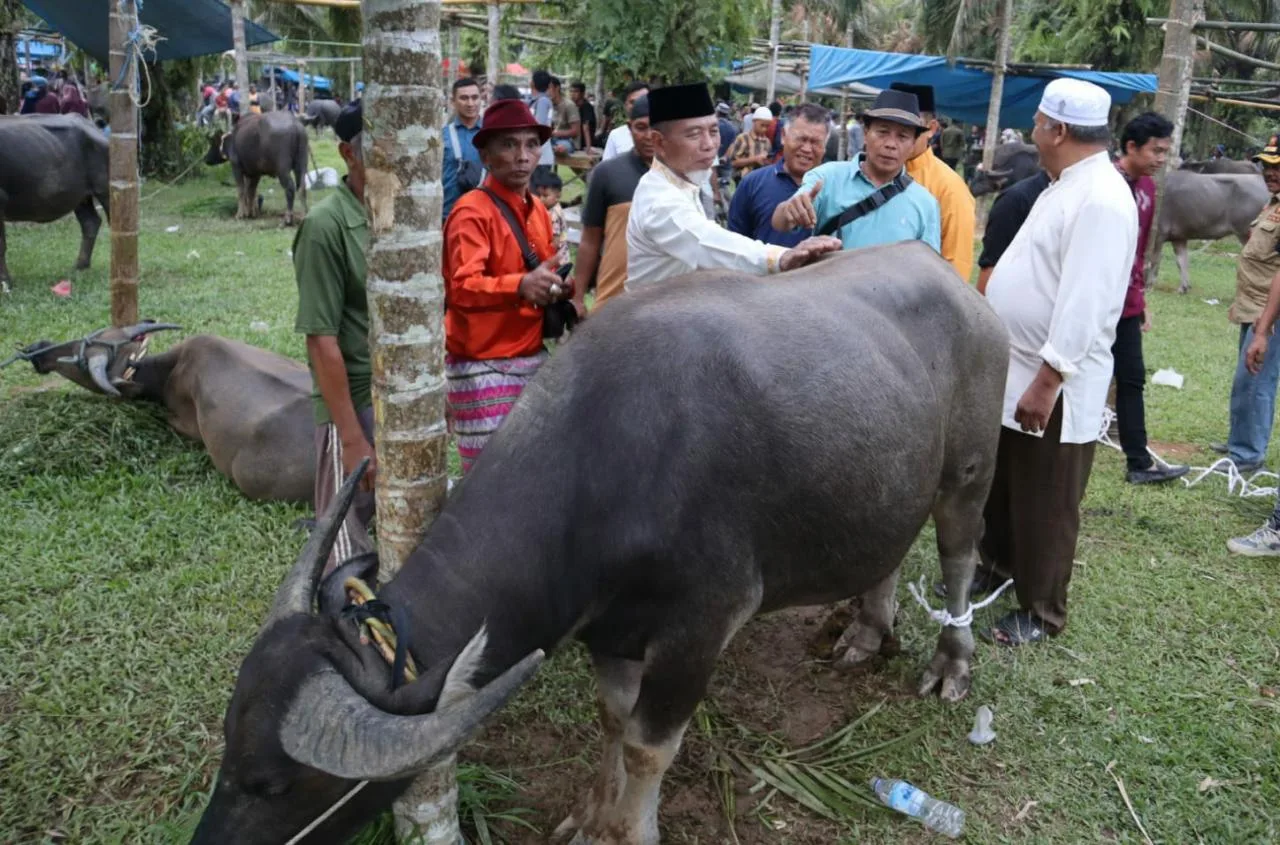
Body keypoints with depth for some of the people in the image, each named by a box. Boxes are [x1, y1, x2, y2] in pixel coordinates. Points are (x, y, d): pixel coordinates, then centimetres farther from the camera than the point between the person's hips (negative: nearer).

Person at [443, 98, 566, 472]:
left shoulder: (537, 210, 13)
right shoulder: (471, 212, -13)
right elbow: (461, 287, -25)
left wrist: (559, 288, 0)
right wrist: (520, 286, -42)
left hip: (533, 360, 8)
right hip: (483, 367, -7)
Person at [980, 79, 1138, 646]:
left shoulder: (1101, 200, -21)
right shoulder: (1065, 186, 12)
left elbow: (1084, 305, -27)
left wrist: (1047, 382, -27)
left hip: (1054, 385, -9)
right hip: (1013, 371, 10)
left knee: (1044, 506, 5)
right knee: (1000, 487, 22)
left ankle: (1040, 612, 19)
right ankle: (999, 567, 41)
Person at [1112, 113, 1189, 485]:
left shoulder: (1146, 186, 9)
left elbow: (1140, 248, 16)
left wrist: (1140, 299, 16)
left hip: (1126, 304, 8)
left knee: (1132, 381, 10)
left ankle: (1139, 465, 17)